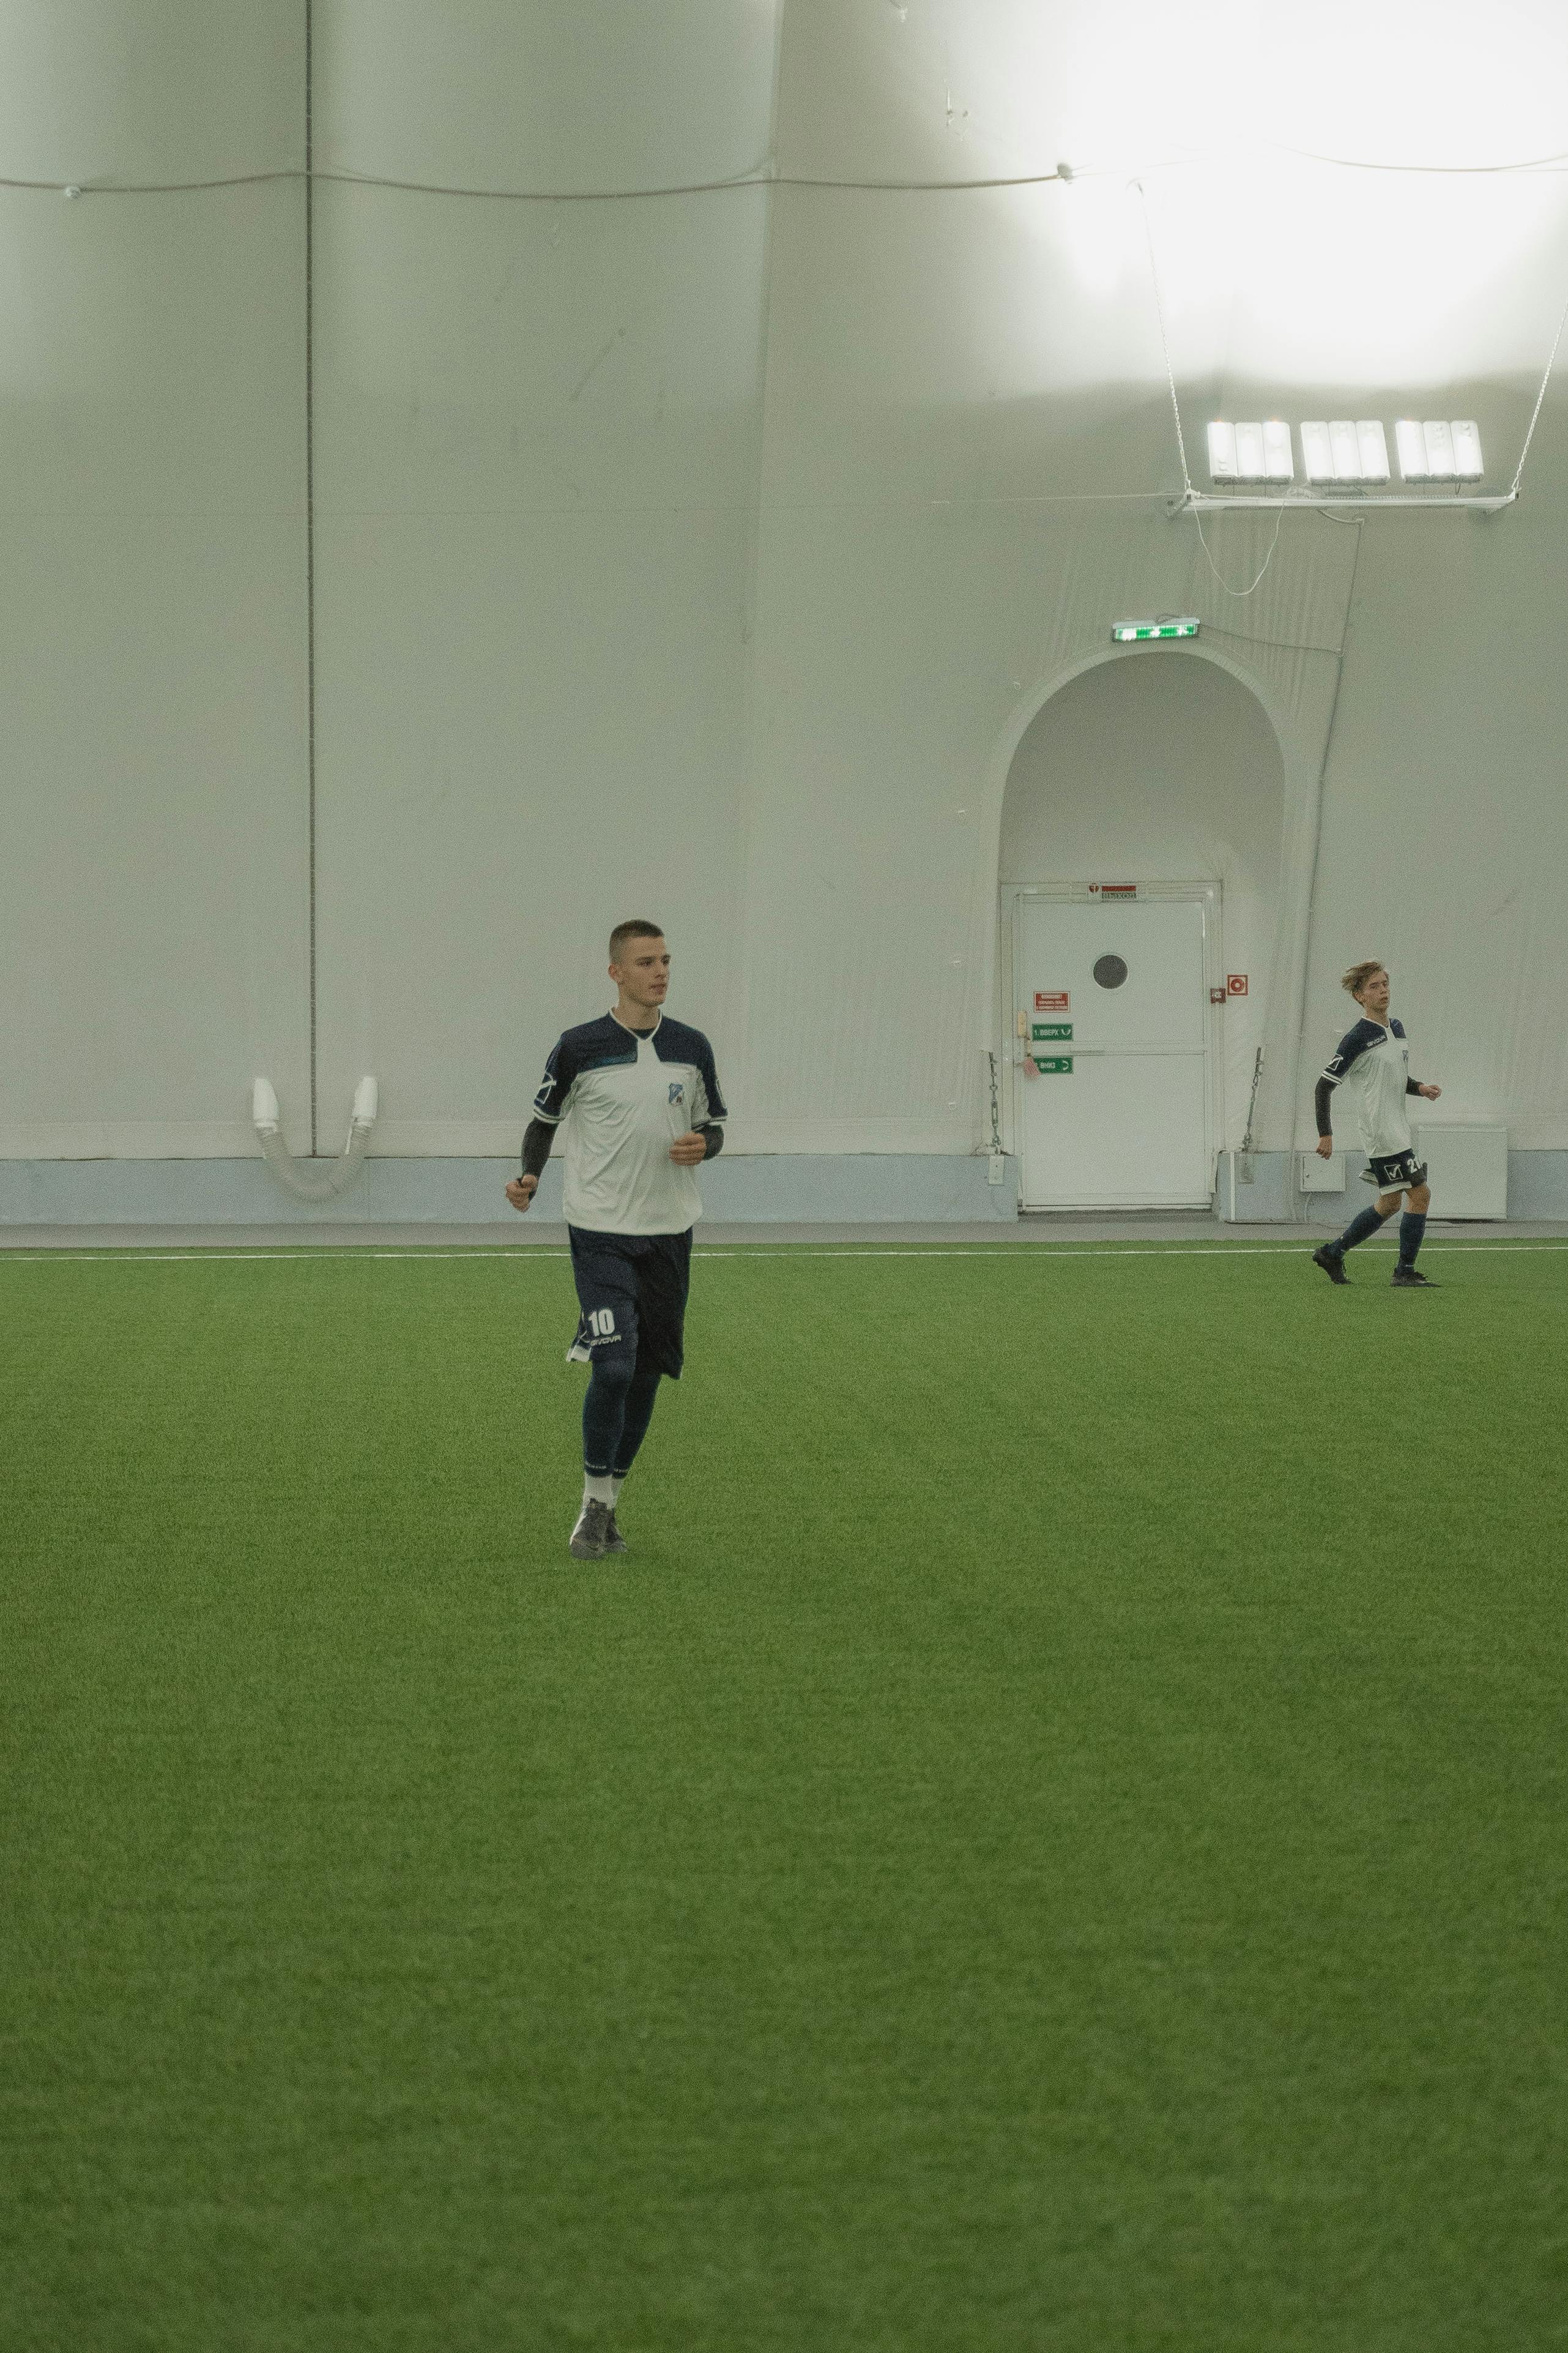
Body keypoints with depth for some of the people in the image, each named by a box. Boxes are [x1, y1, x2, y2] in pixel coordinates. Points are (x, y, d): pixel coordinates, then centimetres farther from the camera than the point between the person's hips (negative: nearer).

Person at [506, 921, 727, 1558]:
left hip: (669, 1232, 4)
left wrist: (703, 1145, -8)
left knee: (647, 1372, 8)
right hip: (601, 1233, -4)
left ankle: (610, 1505, 24)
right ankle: (594, 1508, 3)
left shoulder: (691, 1047, 5)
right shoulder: (579, 1047, -5)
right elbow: (544, 1119, 7)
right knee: (613, 1368, -15)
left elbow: (713, 1124, 15)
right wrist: (529, 1177, -11)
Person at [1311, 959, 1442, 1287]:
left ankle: (1332, 1254, 25)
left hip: (1398, 1131, 9)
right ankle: (1405, 1271, -2)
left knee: (1389, 1204, 14)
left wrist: (1421, 1088, 4)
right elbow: (1325, 1085, -11)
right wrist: (1325, 1134, -14)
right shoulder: (1357, 1038, -13)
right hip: (1381, 1133, -9)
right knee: (1420, 1193, -10)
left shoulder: (1397, 1028, 12)